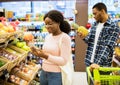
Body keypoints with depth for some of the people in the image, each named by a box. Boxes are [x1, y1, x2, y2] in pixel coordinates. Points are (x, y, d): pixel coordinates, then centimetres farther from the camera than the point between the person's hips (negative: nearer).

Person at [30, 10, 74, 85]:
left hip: (57, 75, -6)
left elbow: (63, 61, -18)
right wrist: (38, 52, -6)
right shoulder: (48, 37, 7)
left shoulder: (65, 38, -13)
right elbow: (47, 55, 12)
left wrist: (46, 56, -25)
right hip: (44, 73, 6)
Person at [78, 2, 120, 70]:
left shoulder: (114, 27, -12)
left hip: (102, 65, -6)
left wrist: (98, 63, -29)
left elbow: (108, 47, -20)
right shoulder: (95, 24, 9)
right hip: (89, 62, 6)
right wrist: (84, 37, -6)